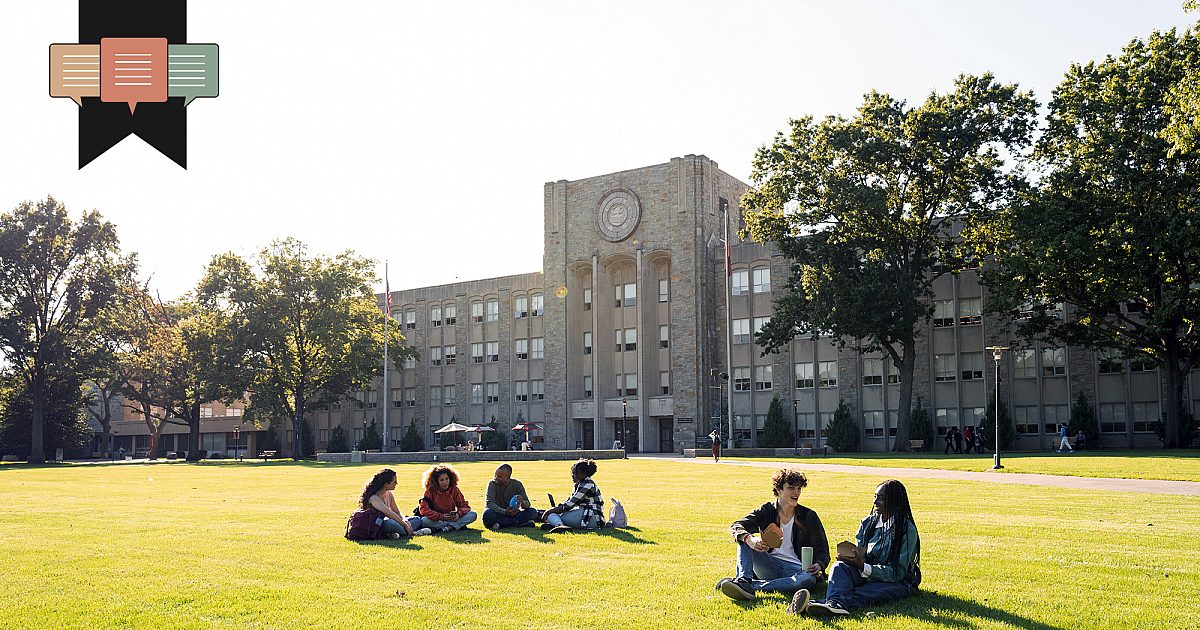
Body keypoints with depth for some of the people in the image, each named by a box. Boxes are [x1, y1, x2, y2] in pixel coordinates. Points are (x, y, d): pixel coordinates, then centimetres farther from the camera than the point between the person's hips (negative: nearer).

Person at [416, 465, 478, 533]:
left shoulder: (454, 490, -2)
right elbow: (423, 509, -19)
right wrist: (442, 516, -29)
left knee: (473, 515, -20)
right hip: (437, 520, -2)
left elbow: (465, 506, -1)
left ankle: (449, 527, -31)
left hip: (452, 519, 2)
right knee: (424, 520, -36)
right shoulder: (430, 491, -10)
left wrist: (458, 514, -24)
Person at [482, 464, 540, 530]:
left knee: (533, 512, -20)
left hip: (512, 514, 2)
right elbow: (489, 503, -21)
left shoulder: (517, 485, -3)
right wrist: (504, 512, -36)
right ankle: (518, 524, -30)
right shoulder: (492, 484, -9)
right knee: (487, 514, -35)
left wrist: (523, 502, -31)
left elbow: (527, 505, -6)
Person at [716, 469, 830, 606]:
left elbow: (823, 551, 6)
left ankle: (752, 585, -40)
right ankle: (743, 580, -40)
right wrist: (749, 539, -31)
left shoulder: (809, 516, 6)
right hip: (770, 567, 1)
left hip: (796, 569, -1)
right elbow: (736, 526, -7)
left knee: (810, 579, -36)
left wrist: (818, 565, -20)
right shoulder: (766, 511, 7)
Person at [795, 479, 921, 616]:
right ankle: (834, 604, -58)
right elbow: (858, 556, 7)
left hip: (898, 582, -5)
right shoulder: (868, 523, 8)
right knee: (840, 566, -26)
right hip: (866, 575, 5)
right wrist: (848, 556, -19)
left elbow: (897, 572, -16)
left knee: (860, 594, -36)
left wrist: (863, 566, -27)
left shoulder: (908, 530, -10)